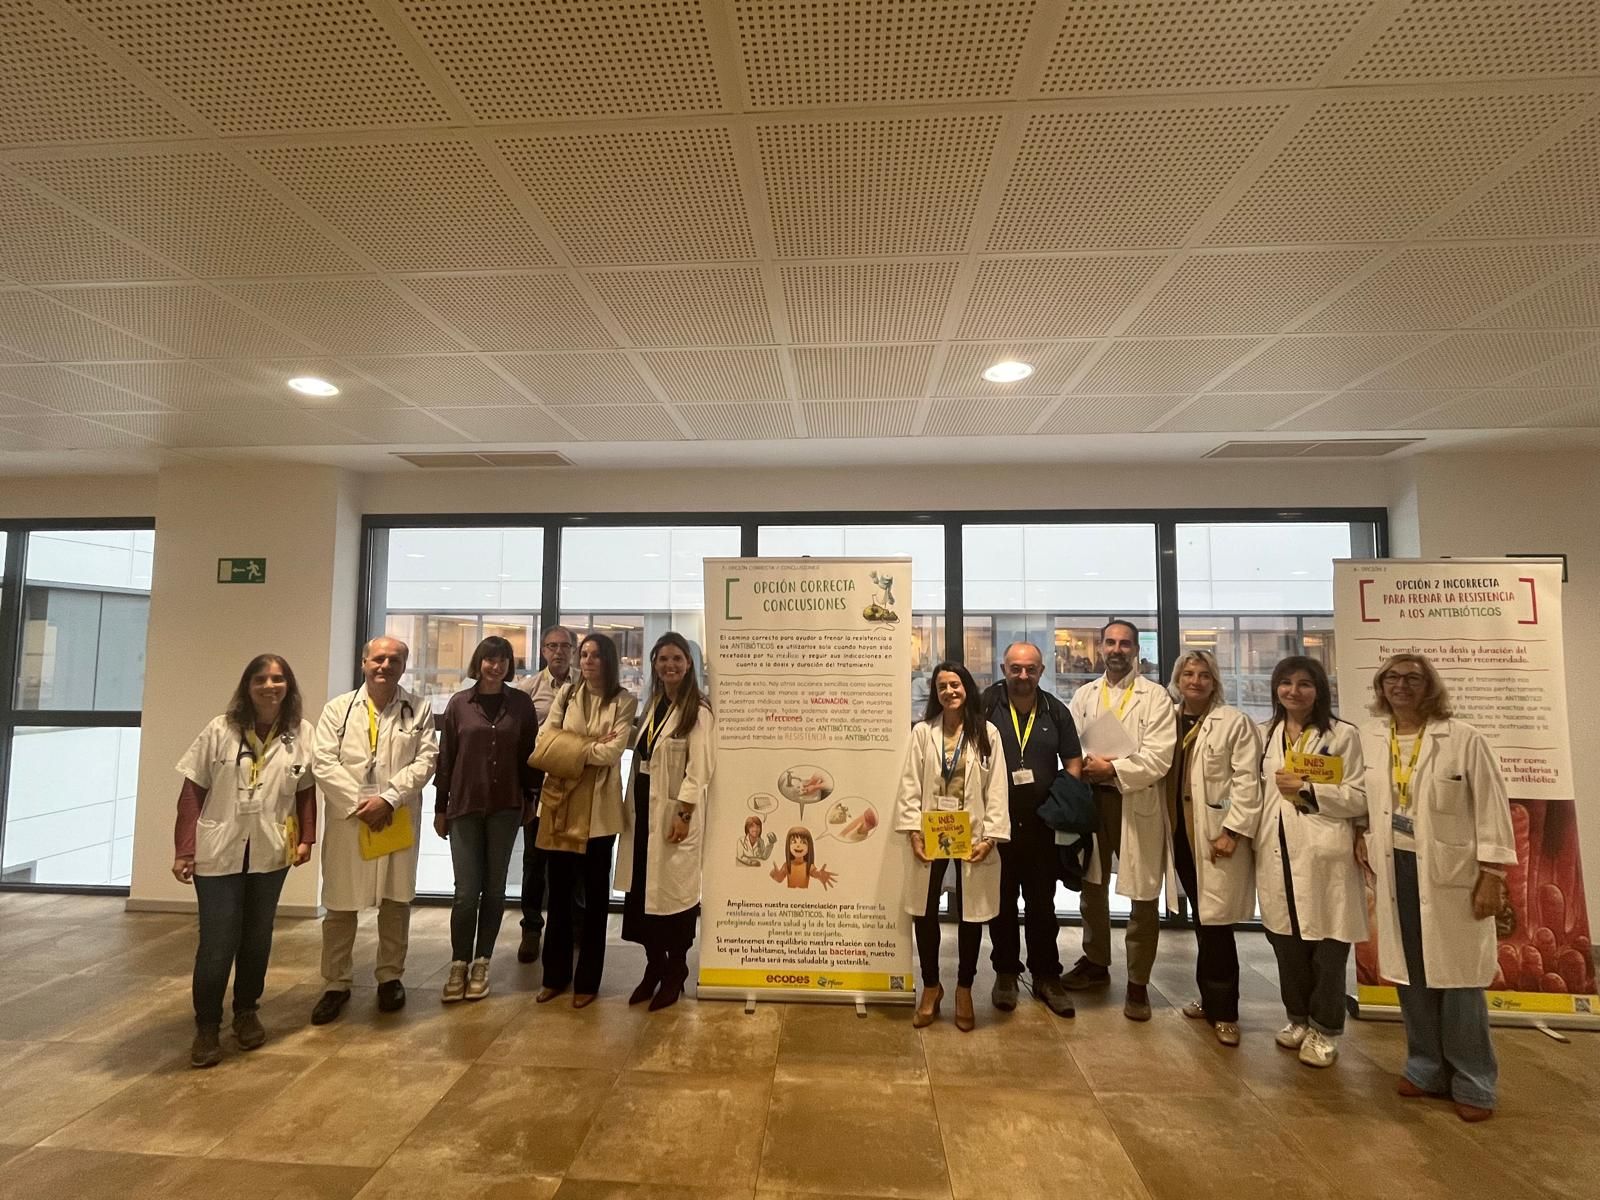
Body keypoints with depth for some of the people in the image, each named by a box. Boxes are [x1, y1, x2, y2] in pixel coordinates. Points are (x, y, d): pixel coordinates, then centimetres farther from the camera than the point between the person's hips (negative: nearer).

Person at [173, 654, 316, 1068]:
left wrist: (305, 839, -2)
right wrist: (183, 851, -6)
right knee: (217, 941, 1)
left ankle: (246, 1011, 33)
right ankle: (206, 1025, 20)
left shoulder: (301, 734, 0)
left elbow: (307, 791, 5)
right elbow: (192, 792, -3)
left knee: (257, 938, 14)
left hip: (271, 853, 2)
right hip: (218, 852, -2)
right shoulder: (220, 730, -4)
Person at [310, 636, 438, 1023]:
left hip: (398, 821, 0)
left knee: (396, 901, 10)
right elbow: (323, 763, -4)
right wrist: (359, 805, -13)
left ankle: (390, 976, 27)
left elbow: (425, 761, -5)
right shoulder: (338, 708, 4)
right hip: (347, 820, 0)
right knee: (340, 905, 9)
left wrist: (388, 798, -16)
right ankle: (337, 983, 26)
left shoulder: (419, 710, 2)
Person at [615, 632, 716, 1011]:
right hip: (644, 806, 7)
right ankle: (654, 966, 28)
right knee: (642, 889, 12)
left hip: (674, 810, -7)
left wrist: (684, 814, -19)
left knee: (673, 890, 3)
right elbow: (641, 756, 12)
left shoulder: (698, 711, -12)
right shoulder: (652, 705, 12)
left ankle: (675, 971, 22)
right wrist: (632, 806, 10)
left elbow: (699, 768, -15)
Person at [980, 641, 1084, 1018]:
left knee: (1042, 902, 12)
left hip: (1041, 823, 2)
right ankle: (1005, 973, 28)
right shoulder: (986, 706, -5)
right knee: (1002, 902, 11)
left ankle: (1047, 976, 27)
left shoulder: (1056, 711, 5)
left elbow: (1073, 760, 10)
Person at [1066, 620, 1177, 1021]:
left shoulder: (1156, 696, -4)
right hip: (1091, 800, 4)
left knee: (1143, 895, 3)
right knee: (1092, 886, 16)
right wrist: (1089, 763, -17)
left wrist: (1112, 769, -17)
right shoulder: (1084, 695, 9)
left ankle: (1138, 983, 19)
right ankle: (1096, 962, 35)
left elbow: (1158, 758, -13)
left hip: (1138, 804, -4)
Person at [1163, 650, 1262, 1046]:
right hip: (1181, 833, 5)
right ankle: (1210, 998, 29)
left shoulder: (1235, 722, -5)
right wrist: (1163, 827, 5)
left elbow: (1247, 782, -11)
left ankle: (1224, 1010, 14)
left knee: (1215, 923, -1)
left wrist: (1232, 831, -16)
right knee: (1202, 921, 14)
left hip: (1217, 835, -5)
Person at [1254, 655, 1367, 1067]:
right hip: (1277, 853, 4)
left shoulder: (1343, 734, -3)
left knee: (1326, 948, 3)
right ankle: (1298, 1018, 29)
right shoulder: (1268, 734, 12)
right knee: (1286, 944, 12)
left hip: (1323, 853, -4)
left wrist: (1308, 789, -15)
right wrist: (1253, 836, 12)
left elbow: (1360, 797, -6)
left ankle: (1325, 1029, 21)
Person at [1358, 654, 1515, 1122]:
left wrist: (1492, 877, -11)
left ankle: (1473, 1083, 22)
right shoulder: (1369, 738, 3)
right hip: (1395, 870, 4)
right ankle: (1427, 1067, 29)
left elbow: (1492, 810, -9)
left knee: (1458, 979, 5)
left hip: (1452, 874, -4)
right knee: (1411, 976, 13)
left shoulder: (1464, 739, -9)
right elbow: (1362, 797, 17)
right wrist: (1363, 837, 7)